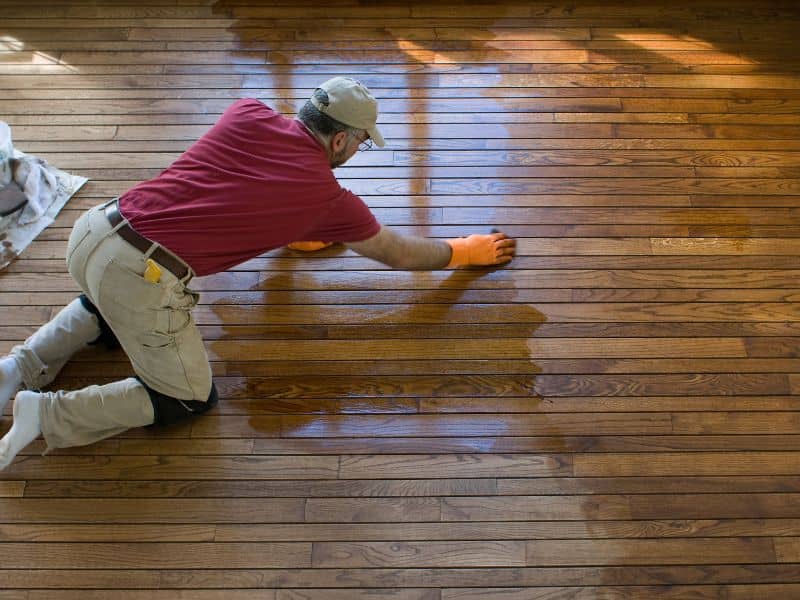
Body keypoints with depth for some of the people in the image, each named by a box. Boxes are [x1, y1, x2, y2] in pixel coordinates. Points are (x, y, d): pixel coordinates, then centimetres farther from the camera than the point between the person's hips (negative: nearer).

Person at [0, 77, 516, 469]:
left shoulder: (248, 115, 10)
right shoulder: (329, 197, 1)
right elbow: (400, 253, 16)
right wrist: (466, 251, 32)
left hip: (92, 229, 7)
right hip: (144, 279, -7)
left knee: (110, 309, 39)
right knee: (191, 398, 13)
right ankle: (46, 414, 2)